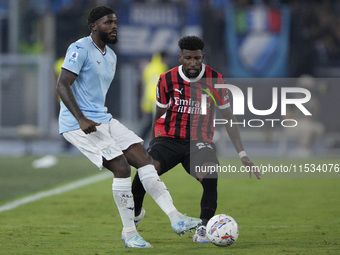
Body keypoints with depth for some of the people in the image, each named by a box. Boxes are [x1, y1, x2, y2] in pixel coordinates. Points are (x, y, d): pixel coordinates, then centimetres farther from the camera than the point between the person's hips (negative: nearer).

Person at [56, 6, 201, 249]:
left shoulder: (111, 56, 17)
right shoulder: (80, 49, -12)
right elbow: (62, 85, -19)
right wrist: (81, 119, -28)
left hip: (103, 119, 9)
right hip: (79, 125, -9)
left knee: (143, 158, -3)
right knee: (121, 167, -18)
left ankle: (176, 218, -7)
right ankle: (129, 233, -9)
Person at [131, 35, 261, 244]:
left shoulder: (215, 80, -4)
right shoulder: (167, 80, -3)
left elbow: (228, 118, 3)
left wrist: (243, 156, -1)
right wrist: (153, 147, 13)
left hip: (200, 141, 0)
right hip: (169, 138, 0)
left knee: (210, 176, -33)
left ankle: (204, 229, -19)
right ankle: (134, 213, 1)